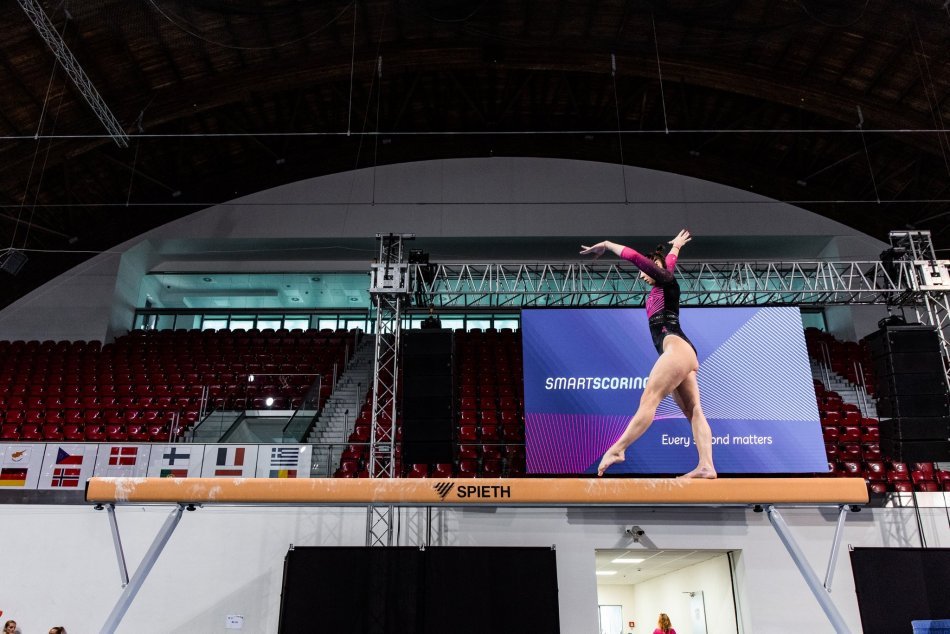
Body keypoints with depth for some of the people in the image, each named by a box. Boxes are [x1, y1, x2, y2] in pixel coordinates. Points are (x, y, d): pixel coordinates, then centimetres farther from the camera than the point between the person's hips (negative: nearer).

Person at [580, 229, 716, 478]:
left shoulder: (666, 281, 6)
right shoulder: (662, 287, 28)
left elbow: (636, 257, -4)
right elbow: (670, 260, 48)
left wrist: (606, 245, 5)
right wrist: (676, 245, 67)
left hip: (677, 347, -10)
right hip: (683, 354, 10)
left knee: (648, 399, -17)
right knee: (694, 411, -4)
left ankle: (616, 450, -24)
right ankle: (706, 466, -12)